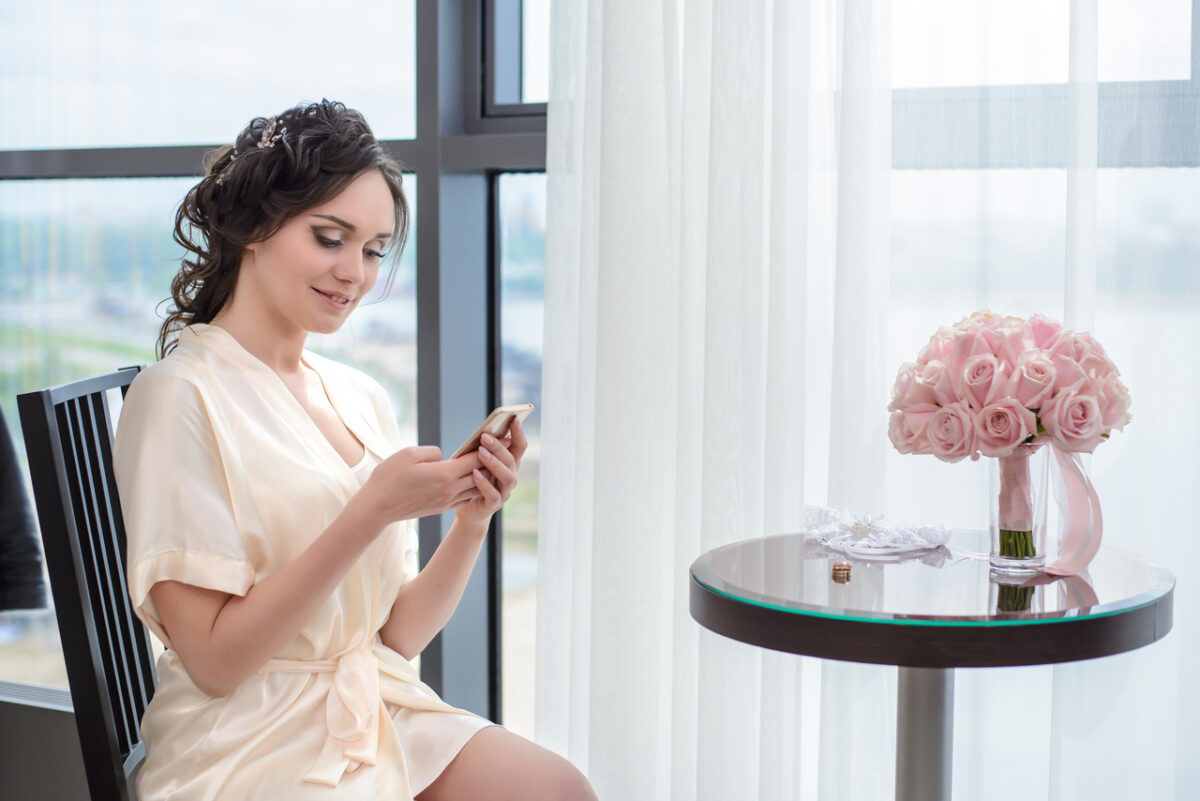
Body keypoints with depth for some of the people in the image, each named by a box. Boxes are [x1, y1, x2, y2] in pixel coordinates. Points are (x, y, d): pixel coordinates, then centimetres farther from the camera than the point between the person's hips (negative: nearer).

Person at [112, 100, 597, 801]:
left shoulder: (363, 400, 10)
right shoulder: (181, 395, -9)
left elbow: (397, 636, 10)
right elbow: (214, 659, -14)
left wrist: (472, 521, -7)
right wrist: (371, 512, -19)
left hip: (379, 718, 6)